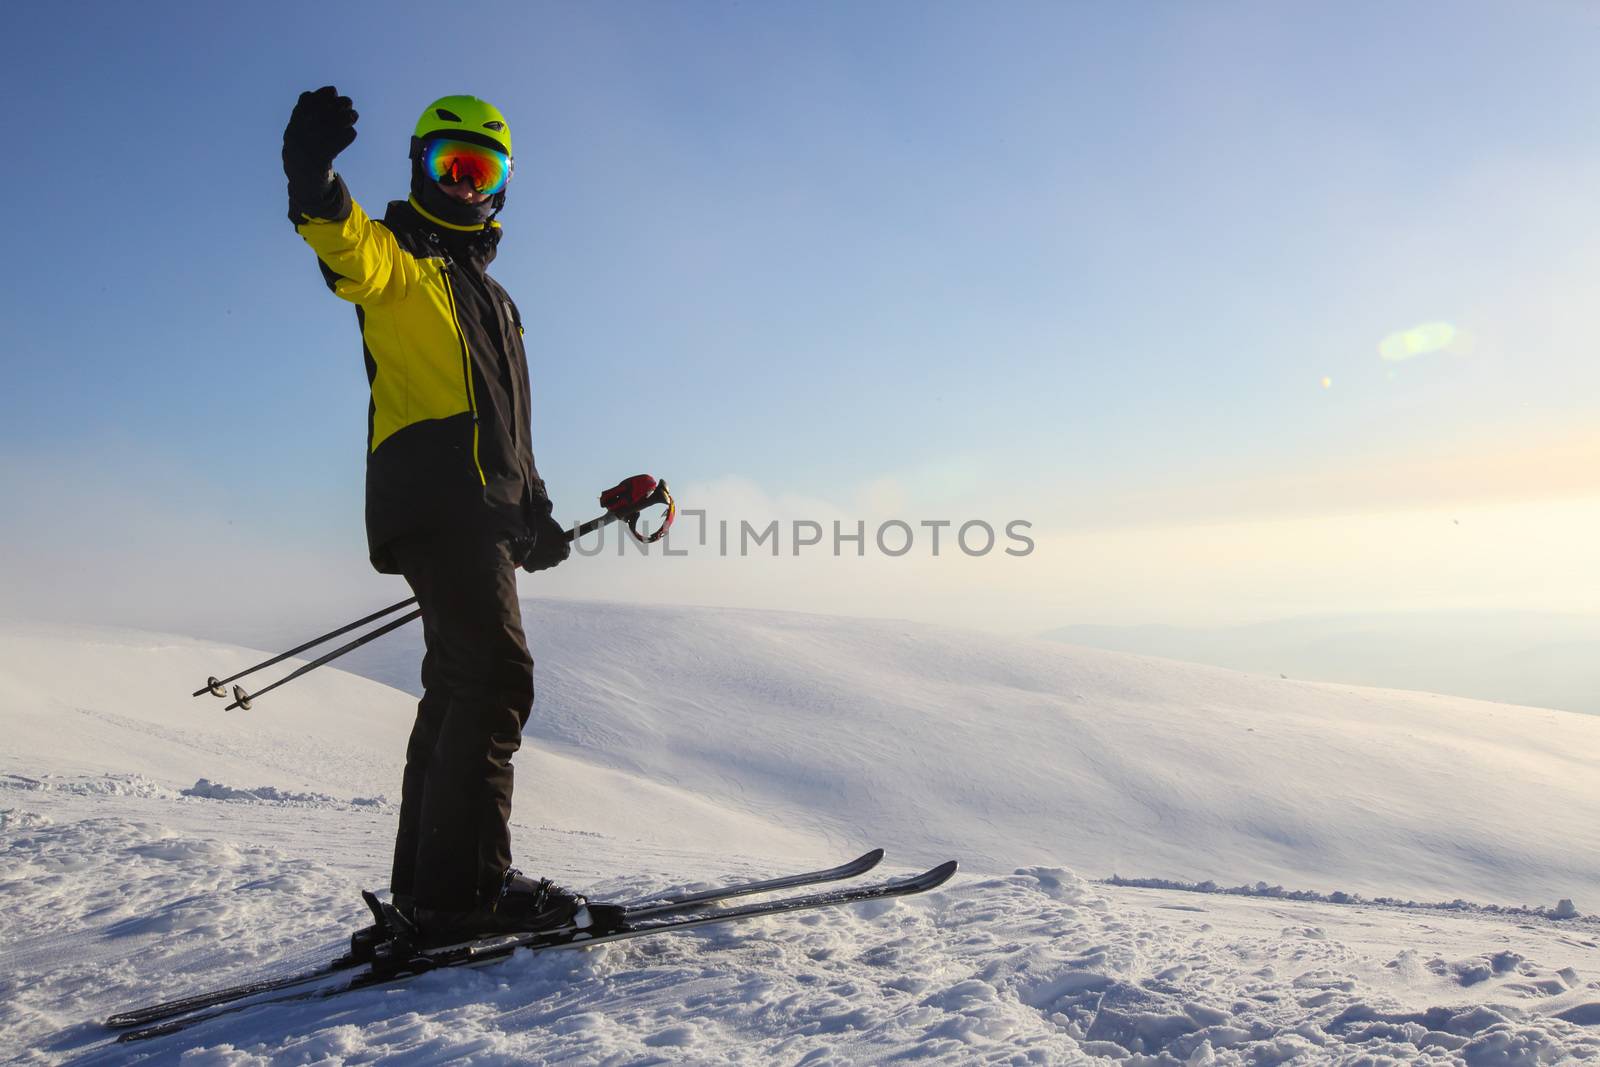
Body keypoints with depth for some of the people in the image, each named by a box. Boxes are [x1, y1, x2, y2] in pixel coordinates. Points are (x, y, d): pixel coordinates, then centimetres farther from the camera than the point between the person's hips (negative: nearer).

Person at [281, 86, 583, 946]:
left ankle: (429, 888, 17)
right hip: (433, 499, -9)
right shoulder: (397, 258, 6)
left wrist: (531, 511, 25)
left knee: (462, 684, 9)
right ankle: (466, 884, -16)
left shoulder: (489, 295, 30)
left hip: (483, 511, 9)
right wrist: (315, 183, -41)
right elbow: (349, 253, -21)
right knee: (495, 674, -19)